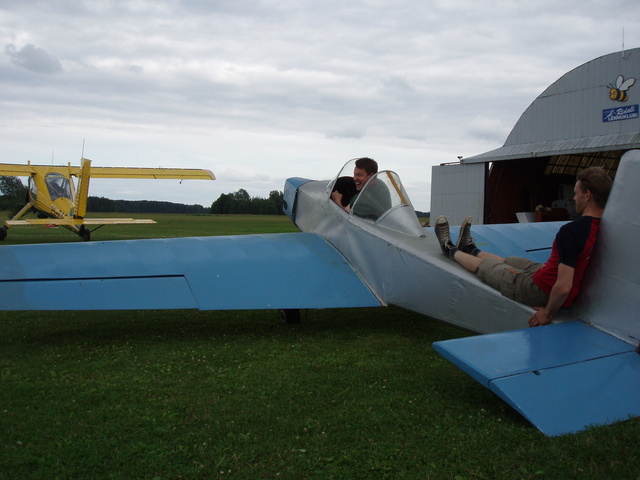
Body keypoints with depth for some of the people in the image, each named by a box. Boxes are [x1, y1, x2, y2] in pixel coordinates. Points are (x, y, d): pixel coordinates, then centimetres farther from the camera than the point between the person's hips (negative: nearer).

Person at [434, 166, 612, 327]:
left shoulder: (571, 231, -31)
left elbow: (563, 286, -34)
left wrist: (548, 313, -17)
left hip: (540, 292, -7)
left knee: (483, 265, 18)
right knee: (508, 261, 31)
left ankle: (451, 250, 46)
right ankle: (470, 248, 58)